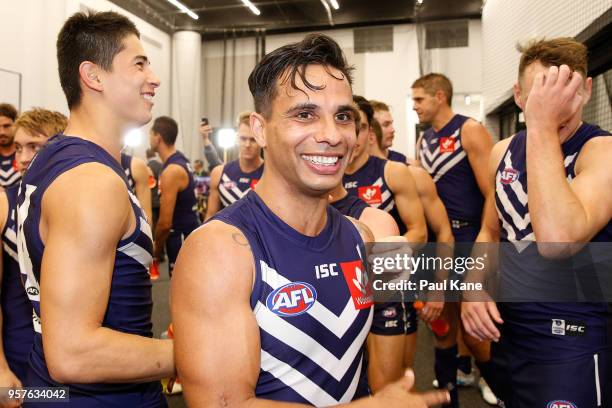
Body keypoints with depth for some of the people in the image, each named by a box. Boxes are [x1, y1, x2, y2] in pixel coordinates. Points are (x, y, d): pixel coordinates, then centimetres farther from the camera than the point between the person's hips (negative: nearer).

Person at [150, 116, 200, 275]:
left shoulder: (172, 171, -21)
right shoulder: (182, 161, 9)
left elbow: (165, 222, -21)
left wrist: (157, 250, -5)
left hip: (182, 240, -9)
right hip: (189, 236, 9)